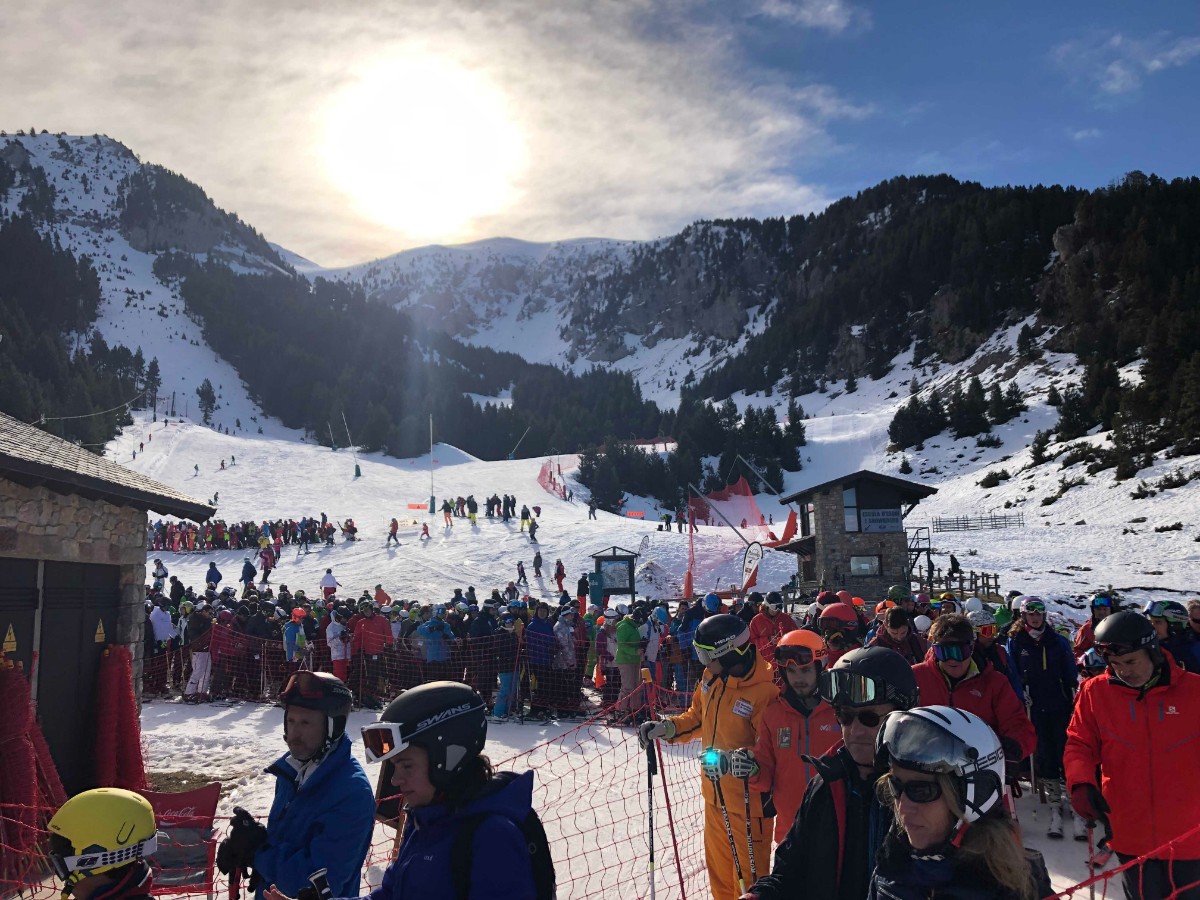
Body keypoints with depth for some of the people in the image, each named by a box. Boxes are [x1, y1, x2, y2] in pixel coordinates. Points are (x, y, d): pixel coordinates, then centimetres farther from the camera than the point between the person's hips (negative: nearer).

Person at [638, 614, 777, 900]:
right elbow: (697, 718, 15)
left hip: (748, 796, -7)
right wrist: (666, 727, 2)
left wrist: (735, 760, -34)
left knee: (748, 874, 5)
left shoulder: (765, 690, -24)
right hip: (715, 792, 7)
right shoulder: (712, 677, -1)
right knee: (718, 867, 21)